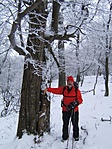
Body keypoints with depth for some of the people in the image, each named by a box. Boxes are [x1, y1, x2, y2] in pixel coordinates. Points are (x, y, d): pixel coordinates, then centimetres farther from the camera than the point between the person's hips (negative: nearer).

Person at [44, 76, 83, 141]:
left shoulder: (76, 90, -4)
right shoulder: (63, 89, 3)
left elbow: (80, 100, -4)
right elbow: (55, 90, 2)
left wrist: (76, 102, -23)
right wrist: (48, 89, -10)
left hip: (74, 110, -1)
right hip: (65, 110, 2)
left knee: (75, 124, 8)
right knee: (65, 124, 8)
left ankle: (76, 136, 25)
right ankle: (65, 137, 20)